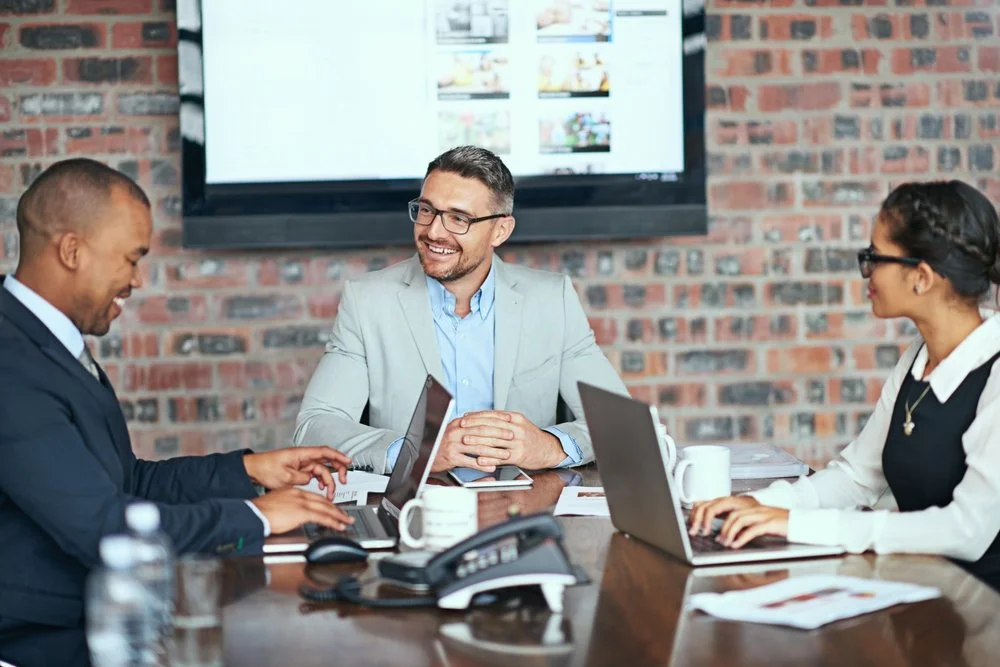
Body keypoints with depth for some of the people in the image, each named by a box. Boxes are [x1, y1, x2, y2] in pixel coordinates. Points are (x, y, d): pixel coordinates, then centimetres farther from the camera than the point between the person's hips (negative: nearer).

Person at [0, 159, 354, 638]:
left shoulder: (43, 342, 9)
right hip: (39, 638, -9)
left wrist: (248, 469, 7)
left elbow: (125, 481, 15)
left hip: (97, 611, 9)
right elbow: (100, 526, -25)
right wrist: (254, 516, -15)